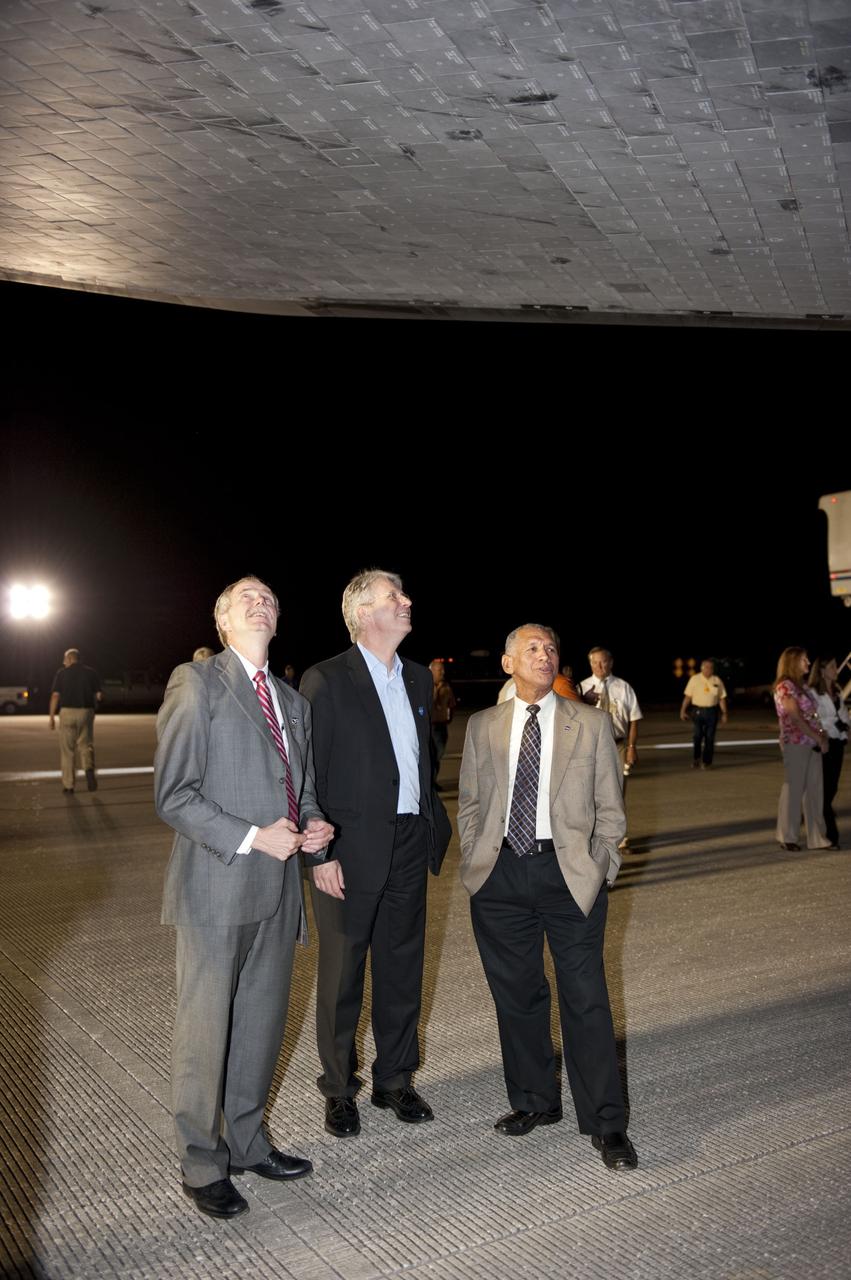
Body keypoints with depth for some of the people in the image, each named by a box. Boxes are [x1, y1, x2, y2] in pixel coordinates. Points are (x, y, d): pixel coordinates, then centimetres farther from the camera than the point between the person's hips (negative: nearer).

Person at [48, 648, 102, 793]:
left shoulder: (62, 673, 1)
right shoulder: (91, 672, 6)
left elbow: (55, 695, -5)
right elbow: (99, 695, 2)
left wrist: (51, 716, -1)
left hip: (67, 712, -1)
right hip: (86, 712, 1)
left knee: (67, 750, 7)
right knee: (85, 745, 11)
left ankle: (68, 786, 9)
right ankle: (89, 768, -20)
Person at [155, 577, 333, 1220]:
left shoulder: (293, 700, 15)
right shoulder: (195, 683, -7)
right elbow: (174, 794, -12)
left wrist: (313, 824, 0)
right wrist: (251, 838, -18)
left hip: (278, 885, 7)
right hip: (217, 884, -6)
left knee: (263, 1023, 17)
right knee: (205, 1032, 4)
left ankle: (247, 1142, 35)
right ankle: (204, 1165, 22)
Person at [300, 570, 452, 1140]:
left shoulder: (419, 678, 10)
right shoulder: (327, 680, -10)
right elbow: (308, 773, -11)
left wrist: (435, 822, 11)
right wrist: (320, 853, -14)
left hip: (410, 845, 6)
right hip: (351, 850, -6)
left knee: (403, 967, 15)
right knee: (342, 973, 7)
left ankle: (395, 1078, 31)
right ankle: (339, 1088, 24)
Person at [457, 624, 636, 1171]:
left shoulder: (591, 724, 4)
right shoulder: (483, 726, 9)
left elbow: (610, 807, 5)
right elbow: (469, 802, 14)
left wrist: (599, 869, -2)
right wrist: (475, 859, 5)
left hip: (569, 873, -2)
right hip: (501, 875, 2)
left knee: (586, 998, 0)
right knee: (516, 995, 12)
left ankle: (606, 1124, 12)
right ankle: (534, 1101, 30)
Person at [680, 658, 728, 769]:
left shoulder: (717, 681, 5)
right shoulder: (695, 679, 2)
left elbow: (722, 698, 7)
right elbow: (687, 696, 2)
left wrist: (724, 713, 4)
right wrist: (683, 711, -1)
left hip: (712, 711, 1)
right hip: (698, 711, -1)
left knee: (709, 738, 2)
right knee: (697, 736, -4)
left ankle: (707, 762, 11)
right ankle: (696, 758, 15)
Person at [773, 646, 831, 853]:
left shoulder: (802, 686, 17)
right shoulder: (785, 687, -9)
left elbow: (813, 716, 15)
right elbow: (796, 719, -15)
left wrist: (823, 735, -1)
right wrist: (819, 738, -13)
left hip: (812, 745, 8)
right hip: (795, 744, -8)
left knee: (815, 791, 7)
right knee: (793, 789, 0)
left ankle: (817, 837, 13)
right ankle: (788, 838, 10)